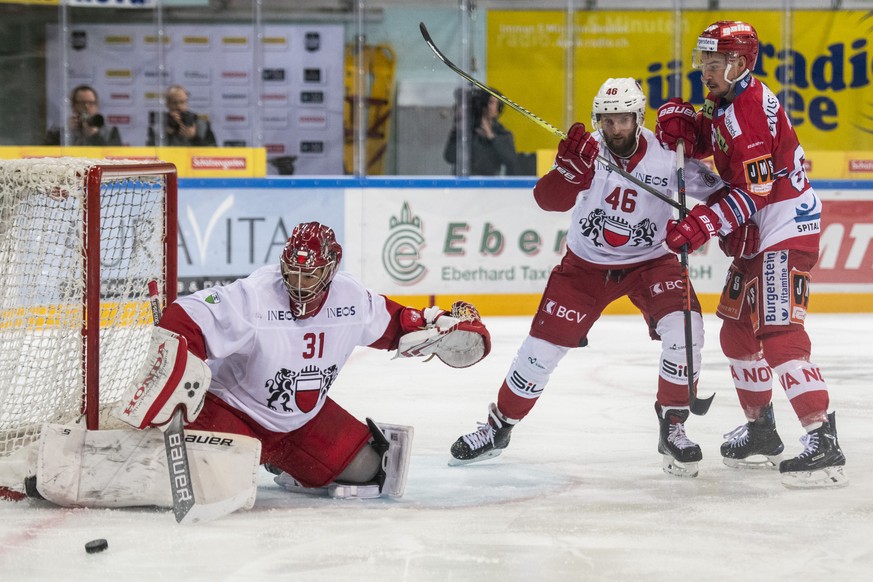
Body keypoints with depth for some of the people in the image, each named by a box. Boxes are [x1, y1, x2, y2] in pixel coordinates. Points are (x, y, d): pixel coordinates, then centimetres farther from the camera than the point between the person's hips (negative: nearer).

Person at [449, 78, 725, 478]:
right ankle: (498, 427, 18)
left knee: (684, 327, -24)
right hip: (586, 264, 0)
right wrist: (572, 168, -48)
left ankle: (673, 427, -6)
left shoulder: (667, 155, -18)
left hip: (649, 260, 0)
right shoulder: (588, 151, -18)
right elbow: (549, 199, -31)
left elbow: (717, 193, -9)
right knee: (544, 343, -3)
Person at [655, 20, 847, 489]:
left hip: (786, 226, -11)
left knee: (778, 332, -21)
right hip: (759, 231, 11)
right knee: (737, 330, 16)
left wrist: (703, 225, -27)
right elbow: (705, 141, 24)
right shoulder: (725, 101, 10)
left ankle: (823, 443, -26)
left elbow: (753, 193, -23)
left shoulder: (751, 110, -20)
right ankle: (761, 431, 29)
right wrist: (681, 121, 3)